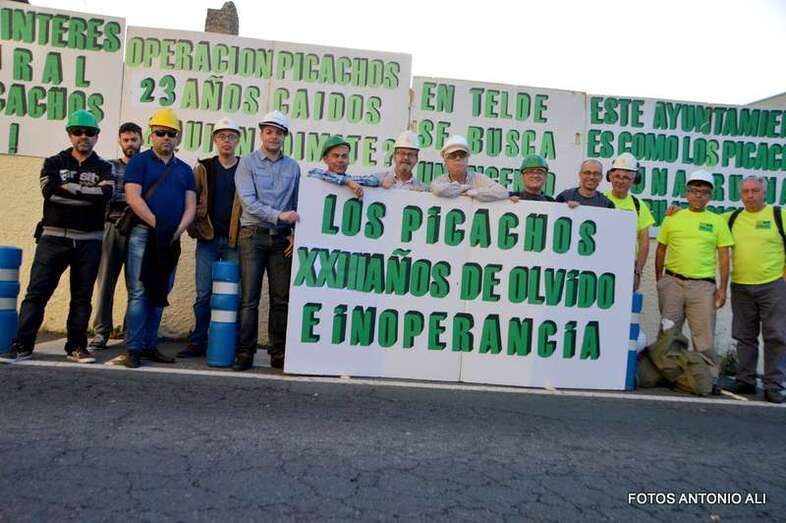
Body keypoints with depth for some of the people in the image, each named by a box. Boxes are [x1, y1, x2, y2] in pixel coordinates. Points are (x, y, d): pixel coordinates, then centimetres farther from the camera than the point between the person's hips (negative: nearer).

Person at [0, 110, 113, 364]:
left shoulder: (104, 168, 9)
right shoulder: (54, 163, 10)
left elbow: (106, 194, -14)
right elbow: (49, 191, -12)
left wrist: (67, 189, -12)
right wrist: (86, 192, -11)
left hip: (89, 241, 0)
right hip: (54, 238, 0)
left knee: (82, 296, 5)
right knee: (37, 291, -3)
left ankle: (76, 346, 13)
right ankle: (22, 345, 3)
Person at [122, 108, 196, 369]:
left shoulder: (184, 169, 15)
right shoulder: (139, 161, 3)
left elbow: (190, 206, 9)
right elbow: (133, 198, -9)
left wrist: (176, 231, -7)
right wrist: (157, 225, -16)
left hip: (171, 240, 4)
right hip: (143, 234, -4)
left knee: (160, 294, 8)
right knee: (139, 293, -5)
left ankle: (150, 345, 16)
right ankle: (134, 348, 0)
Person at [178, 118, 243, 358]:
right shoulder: (203, 168, 10)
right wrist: (193, 228, -1)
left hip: (235, 241, -1)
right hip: (208, 239, 1)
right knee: (203, 294, 5)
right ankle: (198, 342, 14)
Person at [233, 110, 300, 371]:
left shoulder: (293, 167, 12)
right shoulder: (247, 162, 3)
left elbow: (297, 205, 12)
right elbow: (248, 201, -9)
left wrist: (295, 233, 0)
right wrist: (278, 215, -19)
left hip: (282, 238, 3)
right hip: (253, 235, -2)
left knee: (282, 298, 3)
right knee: (249, 298, -2)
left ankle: (279, 353, 12)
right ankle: (245, 352, 6)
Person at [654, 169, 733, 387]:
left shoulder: (717, 221, 7)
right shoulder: (672, 218, 9)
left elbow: (723, 257, 5)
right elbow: (661, 250, 14)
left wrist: (723, 288, -1)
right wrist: (659, 279, 8)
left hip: (703, 285, -1)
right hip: (672, 282, 1)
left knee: (704, 336, -1)